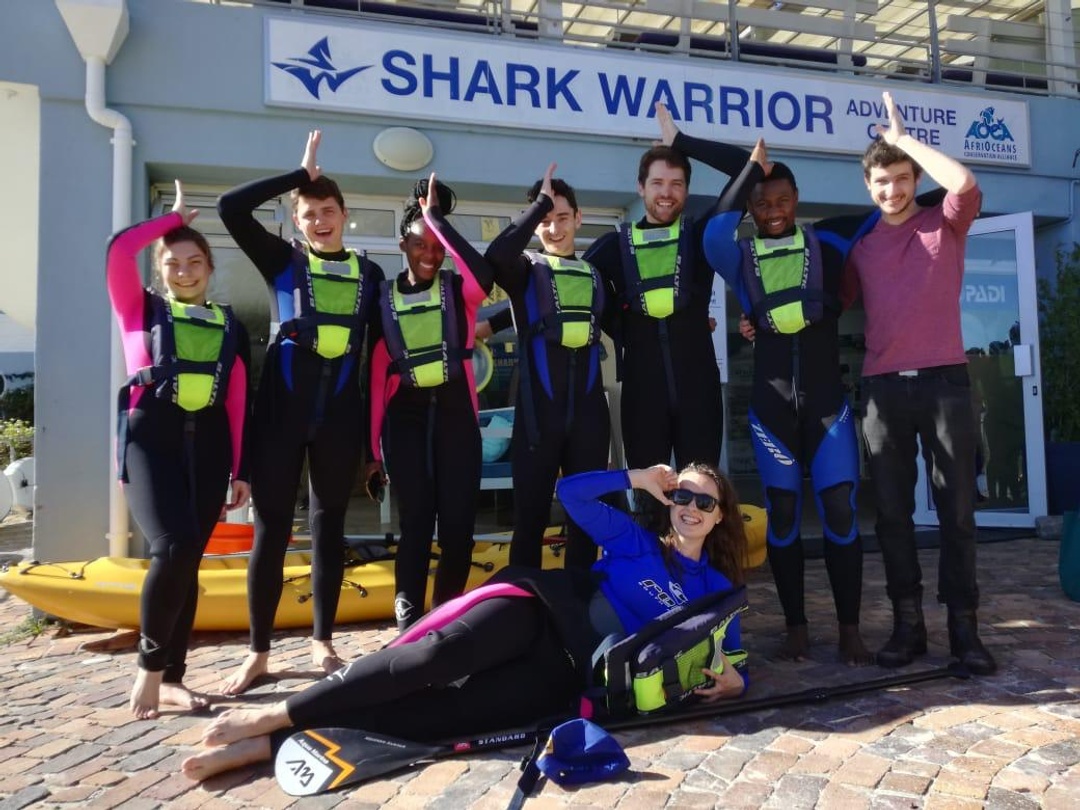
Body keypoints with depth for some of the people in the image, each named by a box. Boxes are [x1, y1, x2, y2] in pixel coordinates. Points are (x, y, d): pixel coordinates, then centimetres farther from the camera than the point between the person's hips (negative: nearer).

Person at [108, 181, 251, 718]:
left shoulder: (231, 327, 15)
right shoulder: (141, 310, 11)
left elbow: (239, 402, 11)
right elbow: (119, 249, -7)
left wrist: (240, 470, 6)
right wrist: (175, 217, 7)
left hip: (208, 443, 3)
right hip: (151, 437, -3)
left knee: (188, 560, 3)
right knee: (173, 548, -22)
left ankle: (171, 678, 13)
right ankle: (149, 670, -3)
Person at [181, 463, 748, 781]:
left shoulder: (715, 590, 17)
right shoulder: (635, 540, 16)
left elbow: (730, 660, 20)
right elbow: (570, 491, 12)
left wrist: (732, 678, -3)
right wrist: (637, 478, 9)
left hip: (571, 674, -1)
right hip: (537, 619, 1)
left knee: (442, 713, -23)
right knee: (446, 651, -31)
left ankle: (271, 744, -25)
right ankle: (274, 715, -26)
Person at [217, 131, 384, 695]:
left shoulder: (369, 274, 11)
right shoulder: (282, 260, 6)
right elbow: (231, 207, -7)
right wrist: (301, 173, -3)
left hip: (341, 412, 2)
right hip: (282, 408, -2)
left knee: (329, 524, 9)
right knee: (271, 526, 1)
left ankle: (323, 642, 21)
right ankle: (258, 651, 13)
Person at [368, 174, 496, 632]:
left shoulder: (458, 290, 3)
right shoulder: (384, 297, 6)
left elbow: (483, 273, -23)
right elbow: (378, 371, 5)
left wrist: (437, 218, -15)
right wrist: (375, 443, 3)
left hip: (455, 412, 0)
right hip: (405, 414, 0)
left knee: (459, 520, 2)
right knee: (415, 520, 1)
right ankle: (409, 622, 12)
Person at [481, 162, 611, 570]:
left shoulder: (594, 275, 15)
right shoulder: (526, 269, 3)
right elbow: (495, 255, -19)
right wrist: (541, 202, -14)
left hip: (588, 410, 4)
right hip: (538, 410, -3)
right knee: (530, 515, 2)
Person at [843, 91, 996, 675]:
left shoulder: (945, 225, 8)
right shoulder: (859, 245, 13)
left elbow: (965, 184, -12)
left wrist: (903, 138, -2)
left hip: (944, 380, -2)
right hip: (883, 386, 2)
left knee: (956, 506, 1)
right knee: (892, 510, 4)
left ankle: (963, 626, 11)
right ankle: (907, 622, 15)